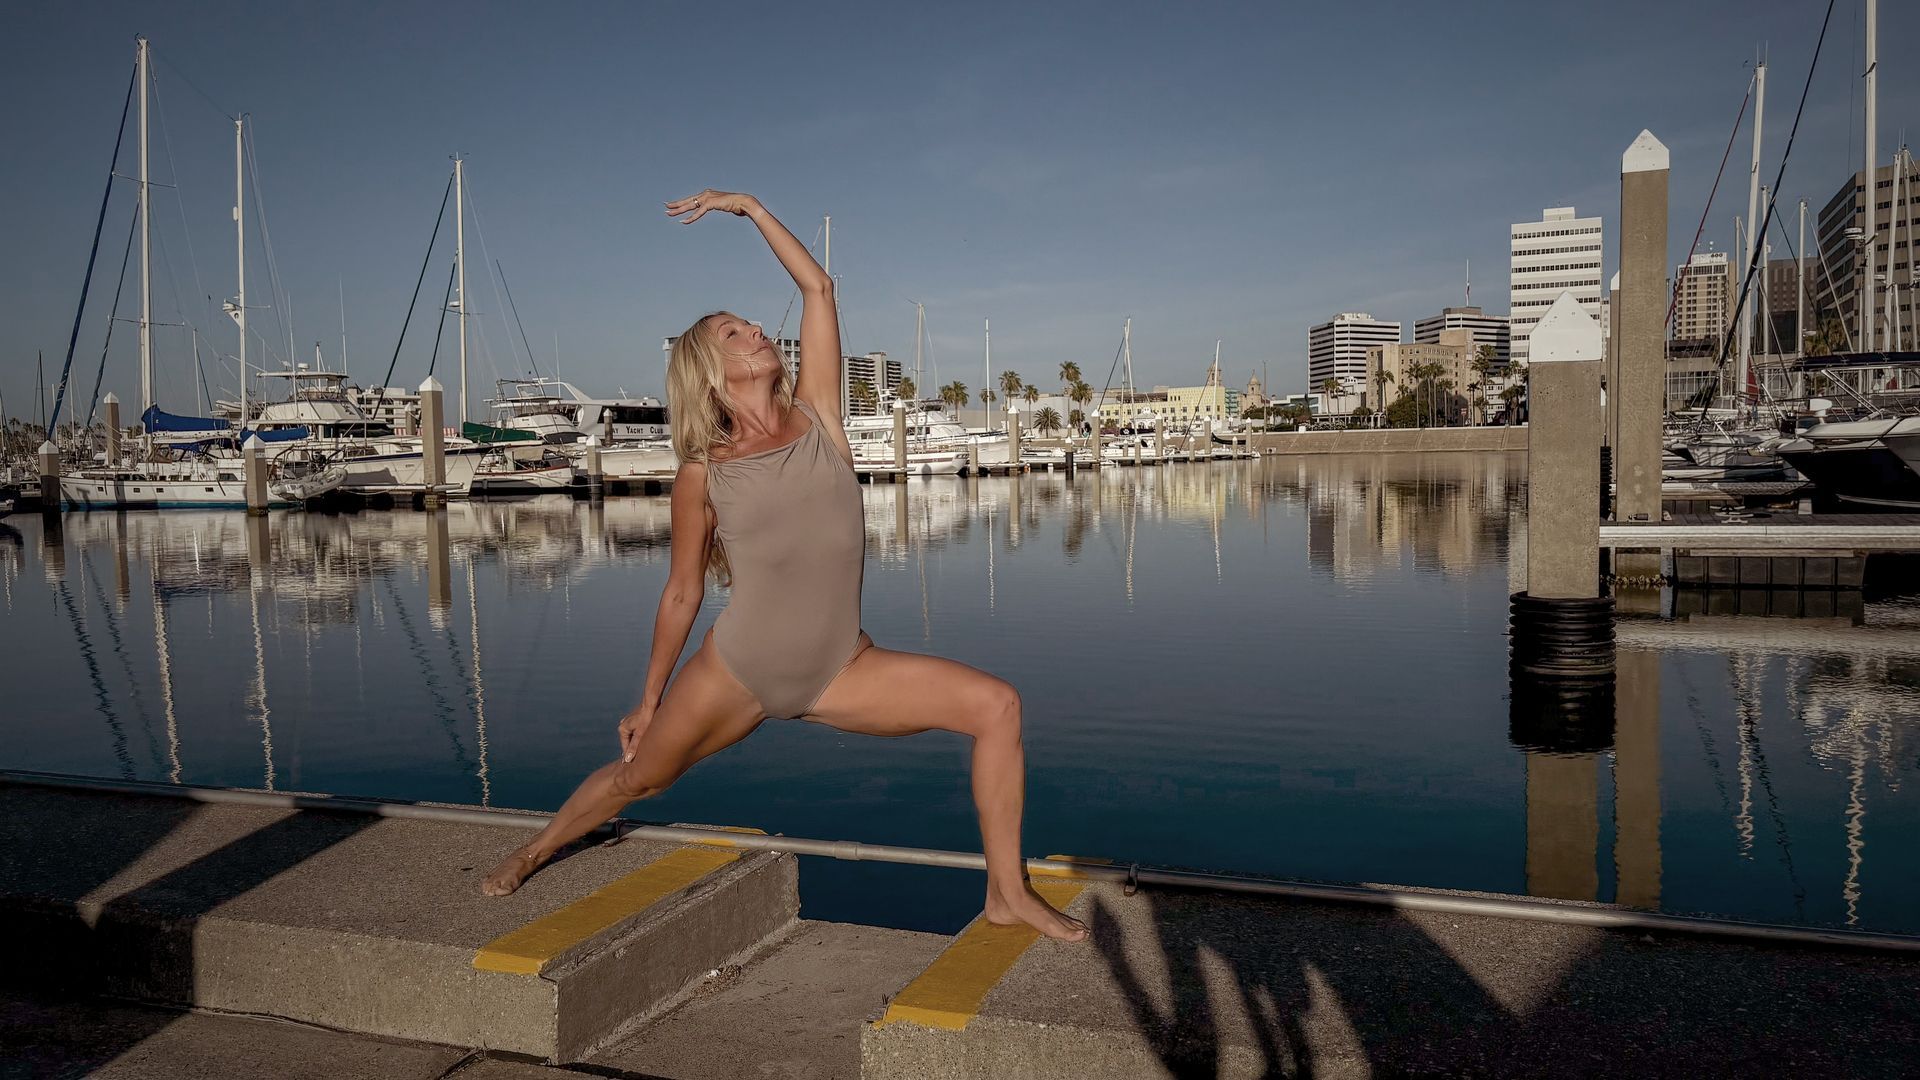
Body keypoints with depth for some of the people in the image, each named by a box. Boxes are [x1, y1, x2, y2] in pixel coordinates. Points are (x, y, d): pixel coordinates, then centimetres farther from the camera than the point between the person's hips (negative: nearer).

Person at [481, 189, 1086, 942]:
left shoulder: (817, 418, 2)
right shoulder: (703, 473, -2)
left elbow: (818, 289, 4)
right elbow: (681, 594, 6)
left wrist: (751, 208, 9)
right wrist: (649, 700, 11)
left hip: (841, 671, 2)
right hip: (736, 672, -1)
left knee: (996, 705, -12)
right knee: (638, 775, 14)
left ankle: (1007, 891, -2)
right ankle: (533, 854, 46)